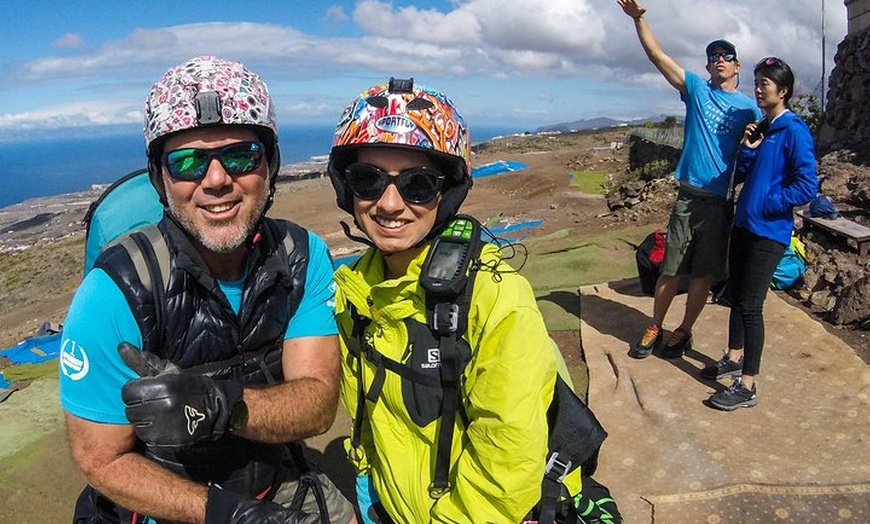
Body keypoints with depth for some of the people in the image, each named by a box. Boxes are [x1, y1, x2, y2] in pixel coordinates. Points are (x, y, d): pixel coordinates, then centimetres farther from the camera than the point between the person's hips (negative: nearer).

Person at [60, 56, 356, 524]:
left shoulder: (304, 256, -12)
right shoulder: (116, 292, -21)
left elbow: (319, 404, -17)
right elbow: (103, 461, -13)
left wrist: (223, 405, -35)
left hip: (278, 481, 2)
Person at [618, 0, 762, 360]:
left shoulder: (748, 108, 9)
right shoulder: (696, 88, 8)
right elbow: (656, 55, 1)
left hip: (722, 202, 1)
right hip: (689, 196, 0)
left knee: (703, 275, 7)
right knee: (671, 270, 3)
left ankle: (684, 332, 22)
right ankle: (654, 328, 18)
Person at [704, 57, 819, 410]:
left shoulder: (794, 131, -12)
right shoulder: (759, 128, 12)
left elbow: (807, 187, -17)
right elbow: (741, 176, 10)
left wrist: (766, 203, -14)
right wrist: (747, 149, -5)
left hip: (769, 232, -8)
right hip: (743, 224, 8)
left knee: (750, 305, -6)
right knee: (737, 297, 18)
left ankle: (747, 387, 4)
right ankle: (734, 358, 37)